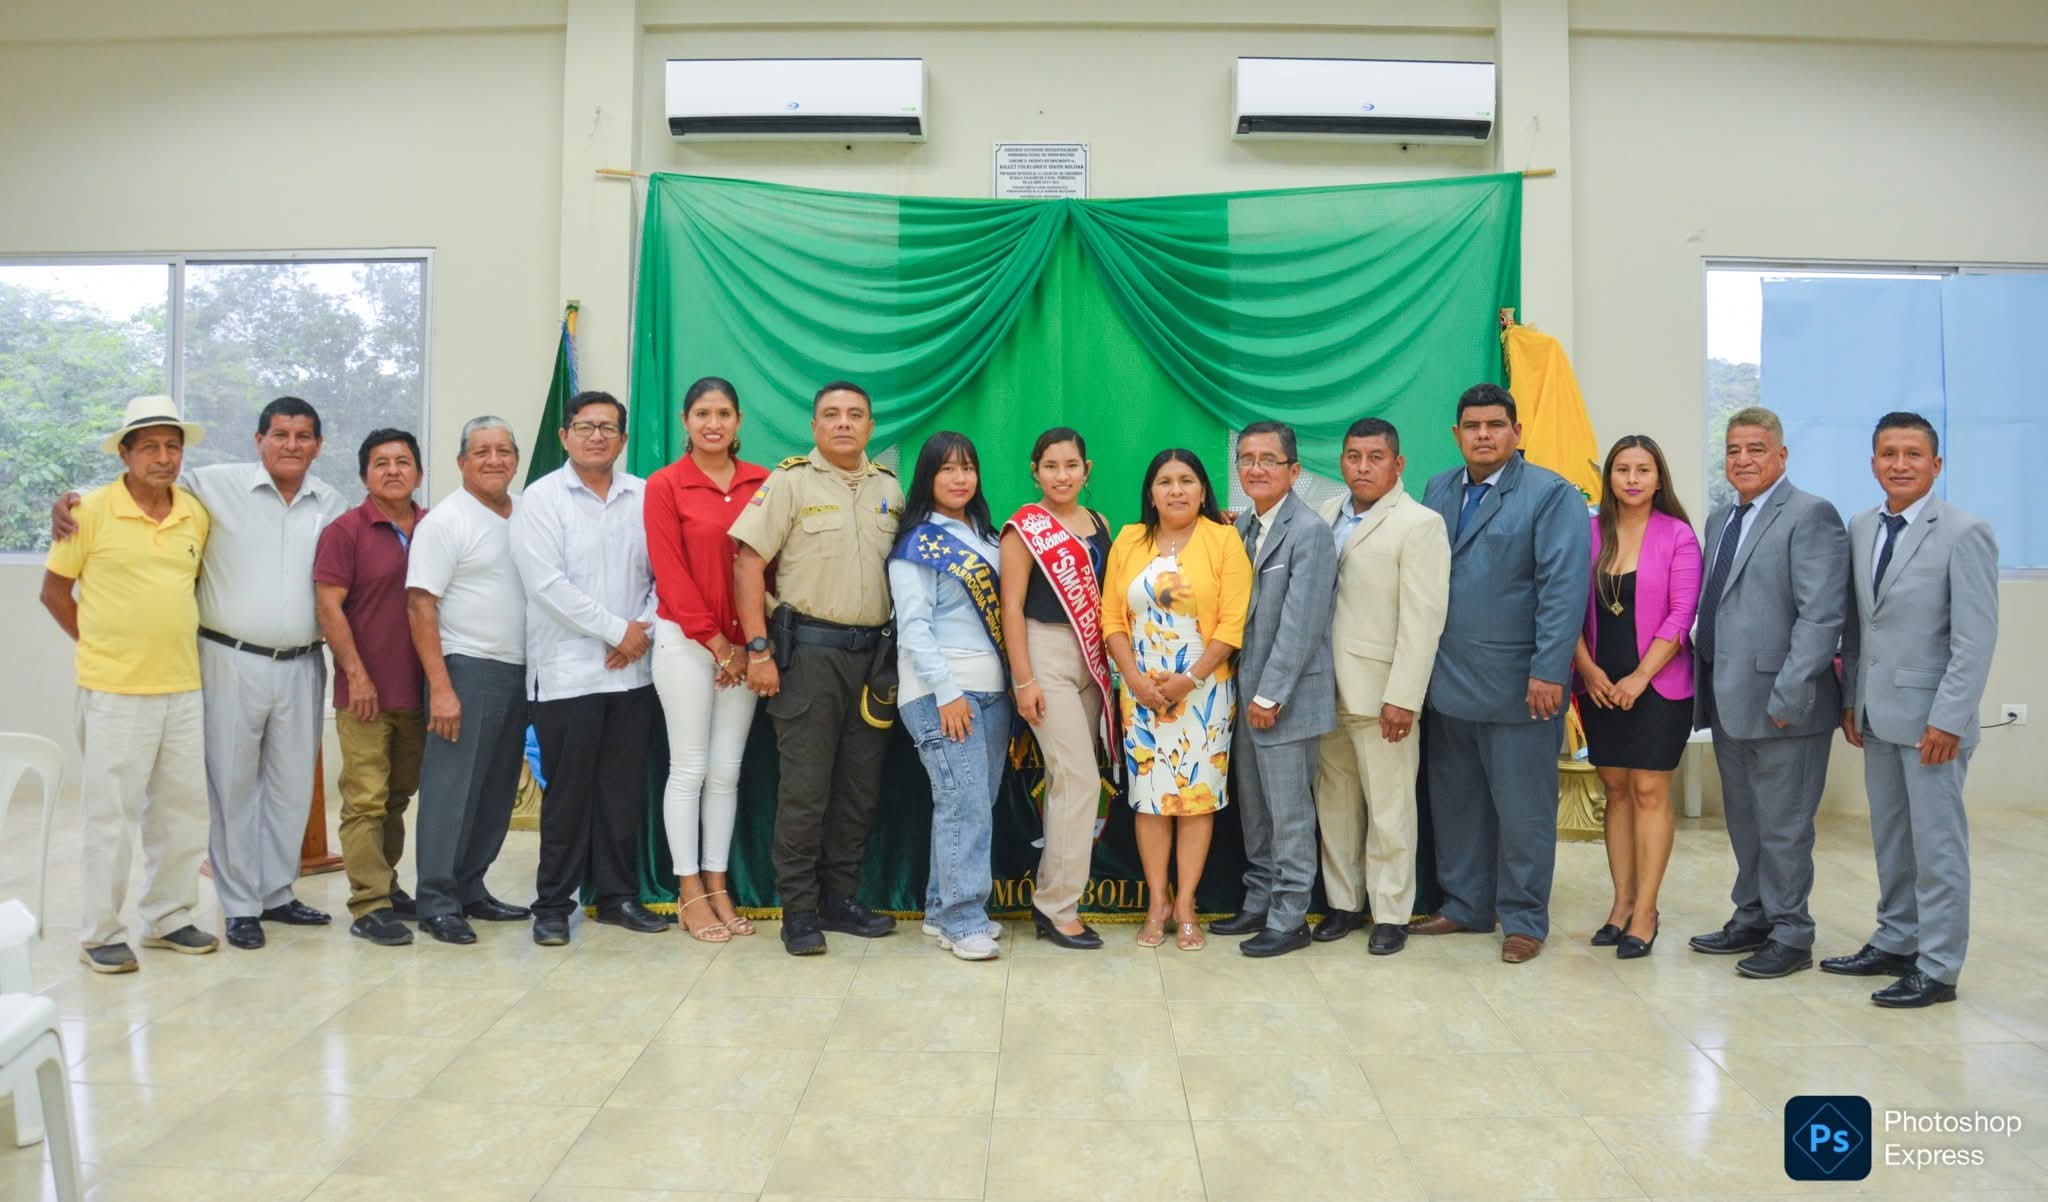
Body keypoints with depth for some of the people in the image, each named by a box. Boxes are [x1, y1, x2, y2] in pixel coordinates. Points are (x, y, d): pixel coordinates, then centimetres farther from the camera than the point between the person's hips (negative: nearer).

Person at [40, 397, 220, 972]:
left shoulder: (197, 514, 5)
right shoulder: (92, 510, -7)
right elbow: (54, 590, 0)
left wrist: (171, 640, 9)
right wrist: (99, 643, 0)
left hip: (183, 687, 5)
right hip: (114, 690, -4)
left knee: (181, 809, 11)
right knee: (108, 814, 2)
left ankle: (169, 918, 25)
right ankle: (99, 934, 14)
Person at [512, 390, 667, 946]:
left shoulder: (645, 497, 8)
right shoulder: (541, 498, -2)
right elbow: (547, 584, -11)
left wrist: (645, 630, -8)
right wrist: (617, 630, -12)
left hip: (633, 671, 3)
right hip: (566, 673, -3)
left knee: (624, 790, 9)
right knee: (568, 793, 3)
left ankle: (618, 894, 21)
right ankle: (553, 903, 16)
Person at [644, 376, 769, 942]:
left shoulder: (762, 483, 5)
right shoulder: (664, 485, -3)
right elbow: (671, 573, -7)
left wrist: (751, 642, -4)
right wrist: (715, 642, -9)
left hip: (745, 644, 3)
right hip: (685, 640, -3)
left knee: (727, 769, 8)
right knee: (689, 767, 2)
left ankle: (718, 886, 18)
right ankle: (689, 894, 11)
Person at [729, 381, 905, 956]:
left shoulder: (889, 487, 11)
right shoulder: (789, 480, -3)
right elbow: (747, 562, -7)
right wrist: (758, 648, -13)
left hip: (874, 651, 5)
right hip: (811, 649, -5)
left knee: (861, 787, 10)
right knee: (804, 788, -1)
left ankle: (840, 898, 23)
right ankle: (799, 910, 11)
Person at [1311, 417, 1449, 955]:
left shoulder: (1419, 524, -8)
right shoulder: (1328, 516, 11)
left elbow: (1422, 621, -13)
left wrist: (1402, 698, -17)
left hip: (1379, 692, -6)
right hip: (1327, 689, 6)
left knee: (1388, 809, 3)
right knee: (1334, 804, 14)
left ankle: (1391, 914, 17)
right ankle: (1344, 902, 27)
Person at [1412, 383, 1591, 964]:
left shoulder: (1552, 495, -6)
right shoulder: (1438, 491, 12)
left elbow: (1564, 587, -14)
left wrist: (1548, 672, -19)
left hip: (1517, 688, -5)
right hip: (1448, 683, 6)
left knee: (1522, 809, 5)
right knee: (1455, 802, 14)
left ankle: (1523, 920, 18)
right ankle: (1465, 905, 29)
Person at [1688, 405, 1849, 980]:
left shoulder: (1810, 516, -10)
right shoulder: (1720, 519, 15)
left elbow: (1821, 614, -17)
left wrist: (1788, 696, -20)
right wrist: (1704, 679, 10)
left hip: (1779, 704, -8)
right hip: (1729, 701, 8)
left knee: (1782, 826, 3)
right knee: (1744, 821, 17)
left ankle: (1790, 936, 16)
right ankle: (1752, 919, 30)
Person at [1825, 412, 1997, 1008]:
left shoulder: (1965, 533, -9)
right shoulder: (1860, 528, 9)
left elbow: (1976, 639, -12)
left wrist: (1948, 719, -16)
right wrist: (1851, 700, 9)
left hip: (1931, 718, -6)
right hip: (1877, 714, 6)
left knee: (1937, 844, 2)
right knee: (1889, 839, 15)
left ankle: (1937, 969, 12)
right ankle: (1894, 943, 28)